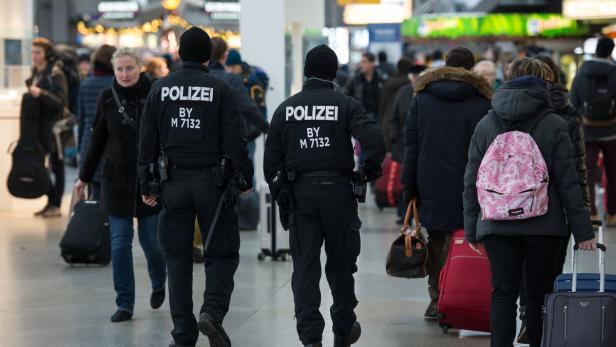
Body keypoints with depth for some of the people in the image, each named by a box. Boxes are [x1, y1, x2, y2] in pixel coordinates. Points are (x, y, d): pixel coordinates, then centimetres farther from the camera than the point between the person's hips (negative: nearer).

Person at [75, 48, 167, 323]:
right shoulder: (108, 98, 1)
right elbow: (97, 140, 9)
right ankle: (125, 304, 7)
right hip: (117, 179, 2)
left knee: (151, 239, 2)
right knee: (120, 243, 0)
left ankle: (158, 284, 32)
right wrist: (85, 177, 13)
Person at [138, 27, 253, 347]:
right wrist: (244, 179, 1)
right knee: (221, 254, 8)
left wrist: (146, 185, 11)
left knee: (178, 258, 8)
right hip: (212, 181, -2)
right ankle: (213, 311, -16)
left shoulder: (160, 88, 4)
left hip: (173, 182, 3)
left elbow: (147, 140, 6)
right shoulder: (221, 90, -5)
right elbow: (234, 139, -7)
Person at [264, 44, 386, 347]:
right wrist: (371, 170, 0)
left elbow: (271, 160, 5)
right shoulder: (346, 105, -4)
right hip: (338, 191, -1)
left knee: (304, 266, 2)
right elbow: (374, 140, -18)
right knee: (340, 263, 12)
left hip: (299, 193, 1)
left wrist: (281, 197, 13)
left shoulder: (286, 108, 5)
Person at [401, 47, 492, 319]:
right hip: (467, 184, -2)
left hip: (430, 184, 2)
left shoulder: (422, 97, 9)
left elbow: (411, 143, 7)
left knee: (436, 240, 9)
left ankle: (437, 300, 6)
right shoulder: (481, 102, 2)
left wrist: (409, 184, 9)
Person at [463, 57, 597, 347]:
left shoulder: (485, 125, 4)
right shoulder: (553, 125, -4)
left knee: (503, 292, 2)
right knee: (539, 293, 9)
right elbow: (567, 183, -6)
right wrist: (582, 231, -1)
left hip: (497, 225, 2)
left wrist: (472, 229, 12)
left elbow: (471, 182, 6)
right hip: (543, 225, -2)